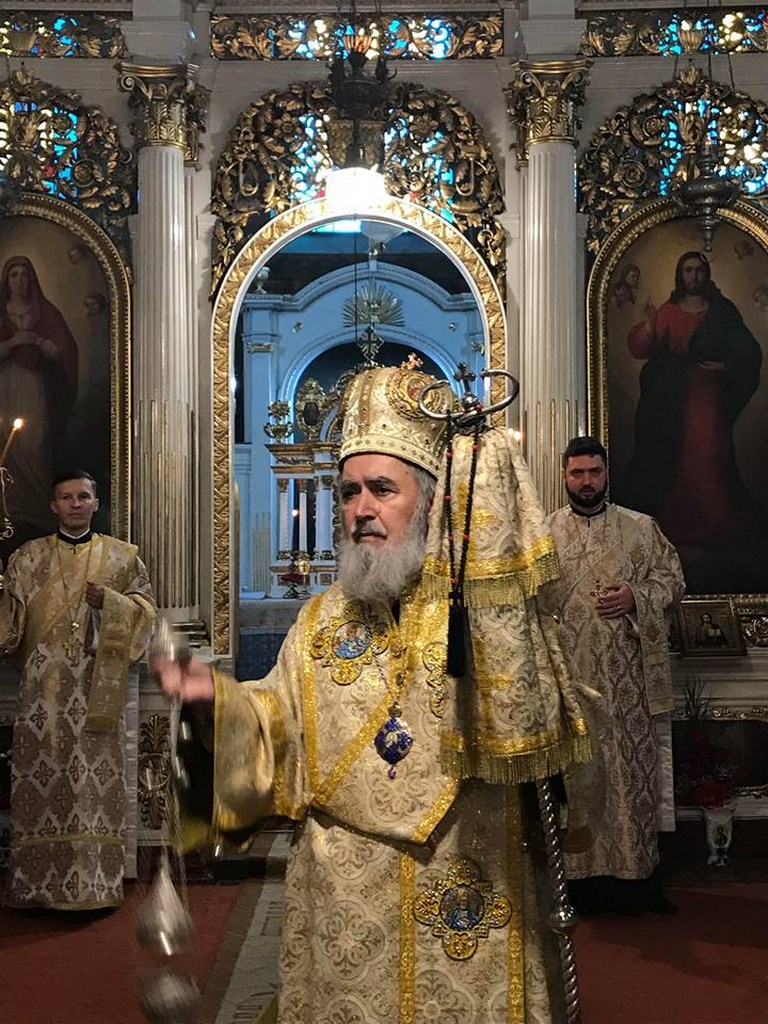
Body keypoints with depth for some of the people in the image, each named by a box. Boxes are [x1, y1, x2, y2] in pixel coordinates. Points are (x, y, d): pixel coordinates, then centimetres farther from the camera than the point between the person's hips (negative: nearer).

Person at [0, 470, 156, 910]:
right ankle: (40, 885, 8)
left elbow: (147, 608, 7)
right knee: (41, 776, -1)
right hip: (44, 688, 1)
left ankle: (95, 884, 6)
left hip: (98, 689, 0)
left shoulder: (123, 556, 10)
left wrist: (109, 601, -10)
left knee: (96, 779, -1)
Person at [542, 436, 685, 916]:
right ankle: (582, 876, 10)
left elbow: (673, 579, 8)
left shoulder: (641, 528, 8)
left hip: (627, 676, 0)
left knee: (631, 767, 2)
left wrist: (636, 597, -11)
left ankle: (637, 873, 12)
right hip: (567, 675, 0)